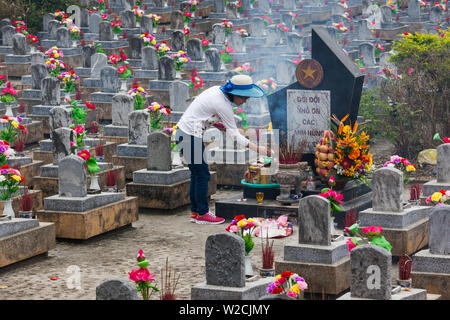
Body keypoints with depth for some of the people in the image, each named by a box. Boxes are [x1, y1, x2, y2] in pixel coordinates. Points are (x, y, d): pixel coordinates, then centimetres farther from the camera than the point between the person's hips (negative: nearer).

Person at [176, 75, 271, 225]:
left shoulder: (217, 90, 6)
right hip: (191, 137, -10)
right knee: (202, 174, -2)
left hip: (184, 132, 10)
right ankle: (202, 214, 6)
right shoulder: (222, 105, -20)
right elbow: (234, 134, -15)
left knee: (197, 174, 14)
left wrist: (221, 125, 5)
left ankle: (195, 212, 20)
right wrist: (258, 149, -13)